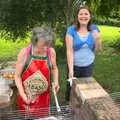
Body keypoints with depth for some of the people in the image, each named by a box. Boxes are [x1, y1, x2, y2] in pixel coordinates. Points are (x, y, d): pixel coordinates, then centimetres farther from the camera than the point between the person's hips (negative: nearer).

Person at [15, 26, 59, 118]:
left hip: (43, 96, 2)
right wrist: (22, 94, -16)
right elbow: (17, 76, -9)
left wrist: (56, 81, -5)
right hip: (27, 97, -2)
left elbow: (54, 68, 11)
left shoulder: (51, 52, -8)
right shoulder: (24, 53, -16)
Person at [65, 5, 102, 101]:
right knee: (71, 86, 14)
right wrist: (70, 69, -22)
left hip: (88, 65, 2)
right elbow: (69, 51, -17)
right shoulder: (71, 30, -13)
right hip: (74, 65, -1)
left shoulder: (94, 29, -4)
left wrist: (97, 39, -23)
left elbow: (98, 49, -2)